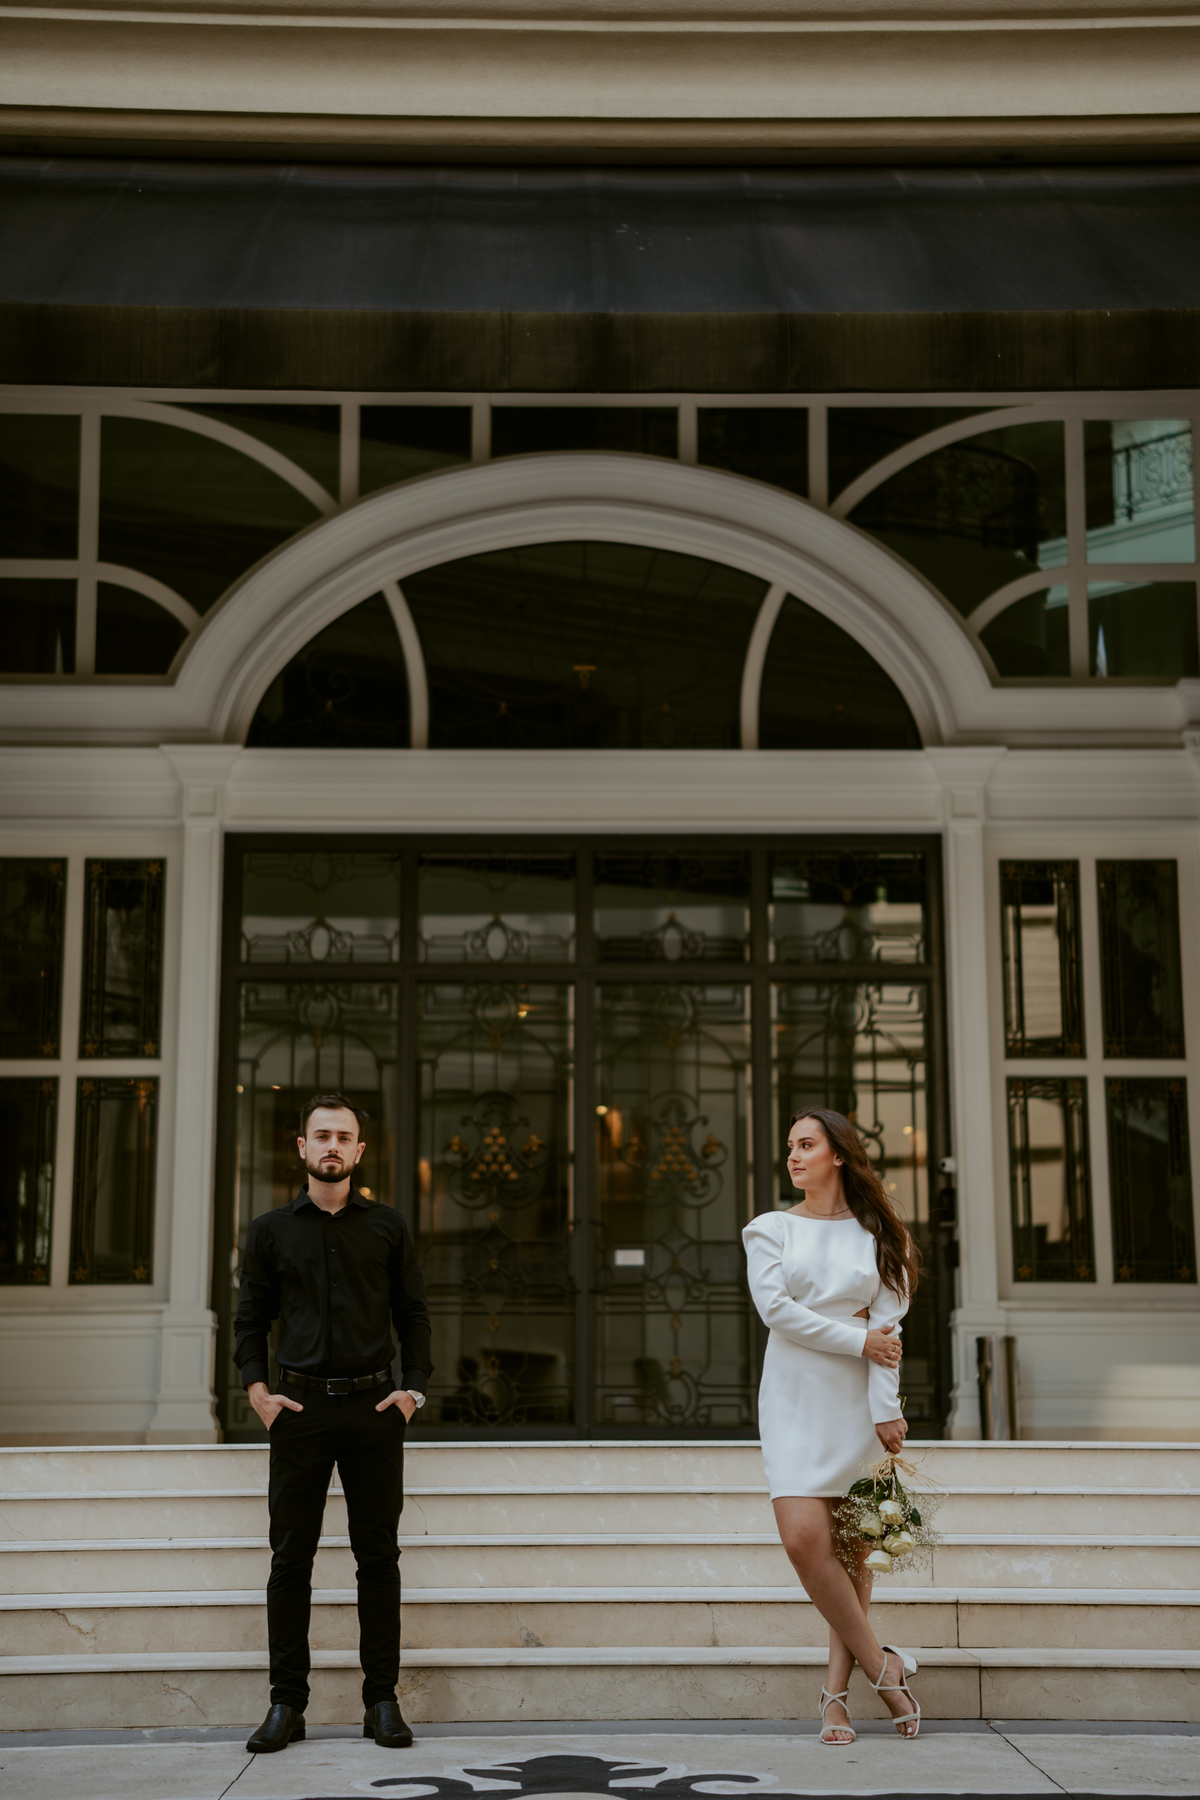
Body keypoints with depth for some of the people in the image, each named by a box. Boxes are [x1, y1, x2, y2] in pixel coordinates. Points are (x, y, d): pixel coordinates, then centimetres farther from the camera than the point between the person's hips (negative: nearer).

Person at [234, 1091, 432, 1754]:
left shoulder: (387, 1227, 9)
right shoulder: (271, 1229, 9)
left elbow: (414, 1314, 11)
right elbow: (249, 1317, 11)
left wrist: (413, 1387, -1)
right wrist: (256, 1389, -3)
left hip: (374, 1405, 0)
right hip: (300, 1406, 0)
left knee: (378, 1555, 1)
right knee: (291, 1556, 1)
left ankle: (382, 1700, 8)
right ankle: (287, 1702, 8)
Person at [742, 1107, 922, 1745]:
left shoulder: (877, 1235, 7)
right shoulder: (770, 1229, 7)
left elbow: (886, 1324, 0)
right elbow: (776, 1309, -5)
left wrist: (885, 1409, -9)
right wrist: (857, 1340, -9)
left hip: (857, 1401, 0)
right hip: (794, 1400, 0)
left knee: (852, 1547, 0)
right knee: (804, 1539, -14)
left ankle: (836, 1691, 8)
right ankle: (881, 1666, 0)